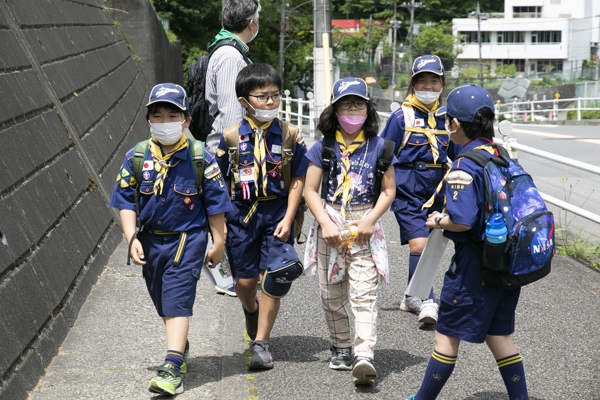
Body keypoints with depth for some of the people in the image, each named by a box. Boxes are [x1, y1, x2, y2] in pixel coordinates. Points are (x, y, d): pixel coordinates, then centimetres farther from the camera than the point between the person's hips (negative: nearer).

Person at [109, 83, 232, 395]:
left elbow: (215, 204, -1)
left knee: (177, 300, -14)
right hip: (150, 240, 4)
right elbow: (126, 202, -1)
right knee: (163, 303, 18)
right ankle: (181, 347, 43)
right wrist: (131, 238, -12)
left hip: (187, 239, -4)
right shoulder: (136, 158, -2)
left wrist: (218, 242, 0)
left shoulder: (200, 158, -8)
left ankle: (172, 368, -18)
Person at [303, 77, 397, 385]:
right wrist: (326, 224, -11)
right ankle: (341, 348, 26)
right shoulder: (323, 147, 3)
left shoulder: (378, 146, 2)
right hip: (329, 225, 2)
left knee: (364, 294, -12)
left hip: (364, 227, -2)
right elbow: (310, 190, 2)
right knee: (332, 296, 9)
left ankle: (364, 356, -21)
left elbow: (388, 190, 4)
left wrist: (370, 220, -10)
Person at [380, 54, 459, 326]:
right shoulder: (402, 116, -3)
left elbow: (458, 153, 15)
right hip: (409, 187, -4)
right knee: (418, 243, -16)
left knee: (425, 243, 11)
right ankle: (427, 301, -11)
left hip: (437, 186, 4)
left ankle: (413, 297, 27)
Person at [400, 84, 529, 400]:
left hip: (474, 264, -8)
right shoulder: (501, 156, 6)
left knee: (447, 335, 6)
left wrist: (438, 221, -8)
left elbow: (463, 220, -28)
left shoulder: (464, 165, -19)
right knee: (498, 335, 17)